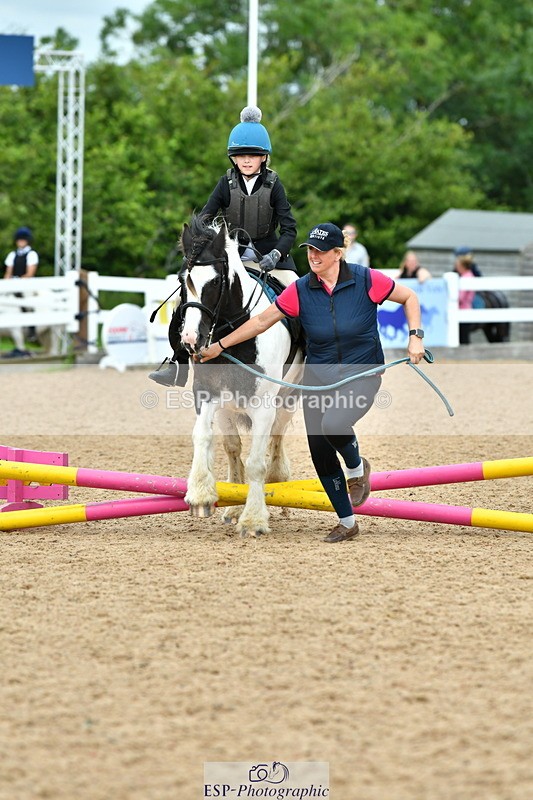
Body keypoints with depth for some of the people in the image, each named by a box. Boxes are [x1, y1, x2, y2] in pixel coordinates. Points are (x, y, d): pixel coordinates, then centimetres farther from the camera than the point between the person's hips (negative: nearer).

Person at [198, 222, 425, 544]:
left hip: (362, 375, -4)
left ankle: (357, 468, 4)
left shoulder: (367, 281, -13)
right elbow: (262, 321, 0)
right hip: (319, 378, 4)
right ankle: (347, 522, 19)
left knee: (333, 424, -31)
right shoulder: (301, 291, -6)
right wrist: (220, 346, -2)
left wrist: (415, 336, -12)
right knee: (320, 452, 2)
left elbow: (409, 297, -1)